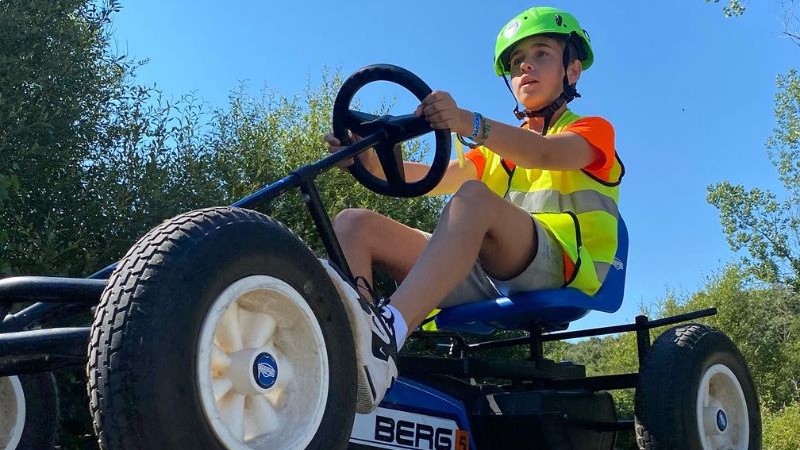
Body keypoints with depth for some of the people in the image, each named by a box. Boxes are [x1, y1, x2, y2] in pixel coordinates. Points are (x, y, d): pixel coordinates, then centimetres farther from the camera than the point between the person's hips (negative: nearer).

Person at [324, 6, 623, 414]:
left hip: (559, 266, -5)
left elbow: (545, 155, -13)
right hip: (483, 276, 6)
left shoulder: (593, 131, 14)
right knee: (354, 224, -12)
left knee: (474, 197, -35)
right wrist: (376, 164, -8)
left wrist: (470, 124, -31)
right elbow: (437, 179, 11)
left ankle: (388, 331, -55)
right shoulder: (501, 147, 32)